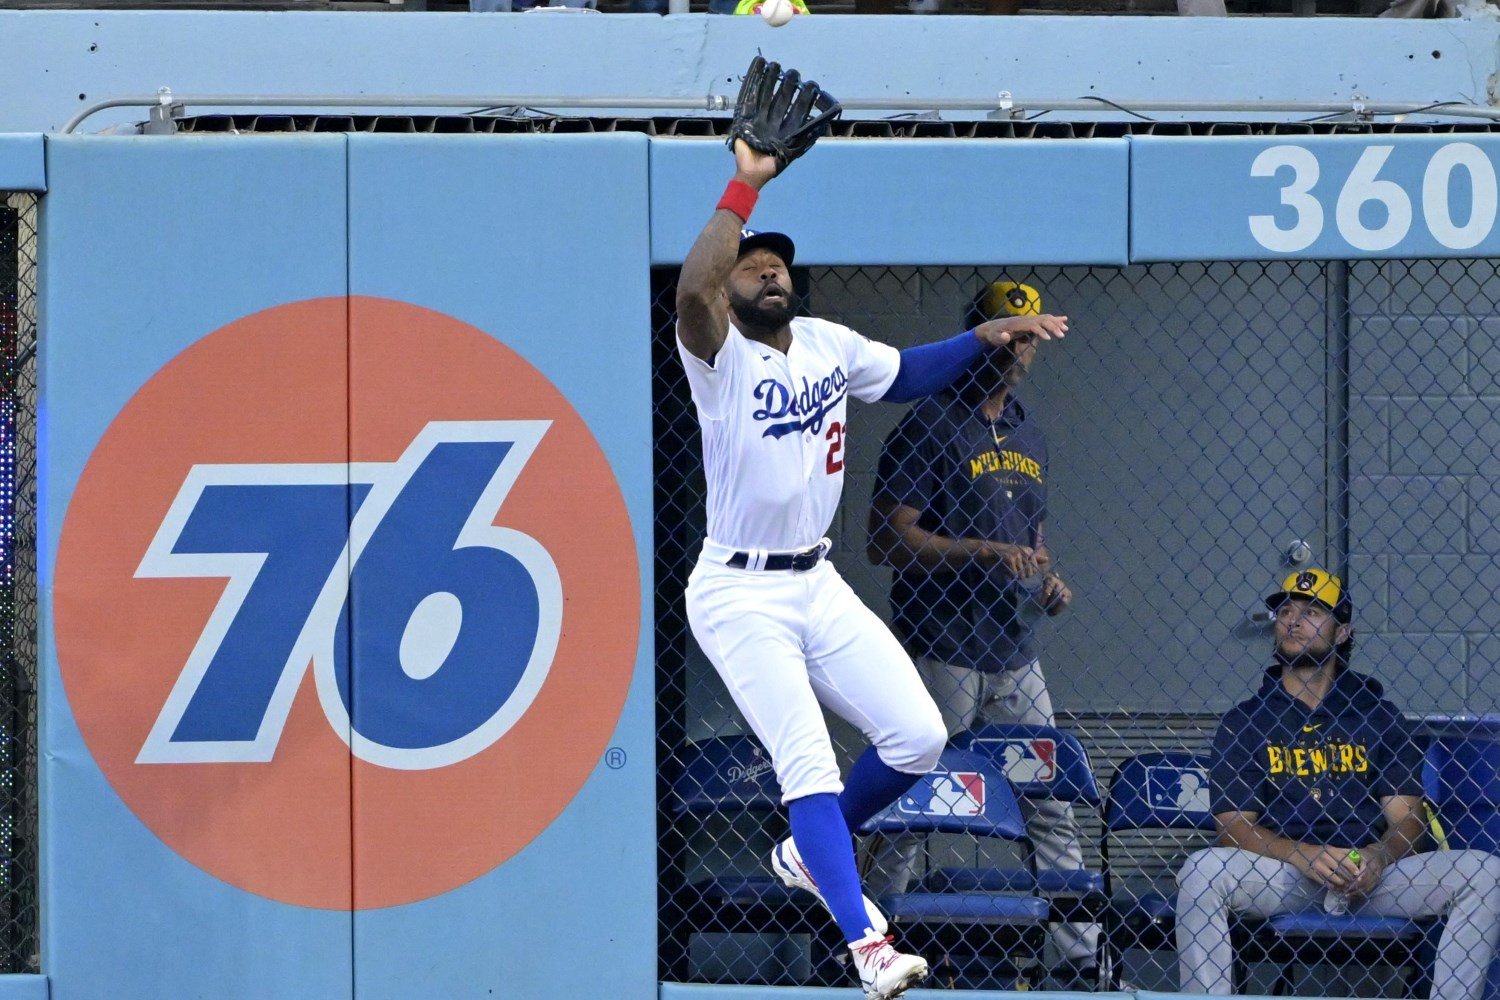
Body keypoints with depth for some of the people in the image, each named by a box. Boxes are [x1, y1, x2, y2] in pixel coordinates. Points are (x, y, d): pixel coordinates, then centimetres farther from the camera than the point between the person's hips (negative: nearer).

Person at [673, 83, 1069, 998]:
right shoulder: (720, 356, -12)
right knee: (808, 762, -17)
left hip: (817, 583, 7)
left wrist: (983, 338, 8)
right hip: (739, 596, -7)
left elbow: (906, 374, 25)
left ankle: (810, 854, 24)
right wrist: (746, 185, -30)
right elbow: (692, 288, -34)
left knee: (917, 736, 0)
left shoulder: (827, 344, 8)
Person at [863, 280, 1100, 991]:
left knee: (1052, 804, 4)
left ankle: (1083, 962, 5)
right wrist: (984, 552, -20)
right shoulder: (931, 426, -6)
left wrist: (1049, 582, 6)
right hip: (942, 650, -7)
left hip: (1014, 652, 7)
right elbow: (886, 541, -12)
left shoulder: (1030, 438, 18)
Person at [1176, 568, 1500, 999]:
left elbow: (1408, 821, 7)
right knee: (1202, 871, -31)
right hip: (1279, 878, -1)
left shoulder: (1378, 716, 14)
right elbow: (1234, 827, 0)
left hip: (1372, 878, 1)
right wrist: (1303, 856, -20)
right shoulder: (1243, 722, 10)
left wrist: (1379, 856, -18)